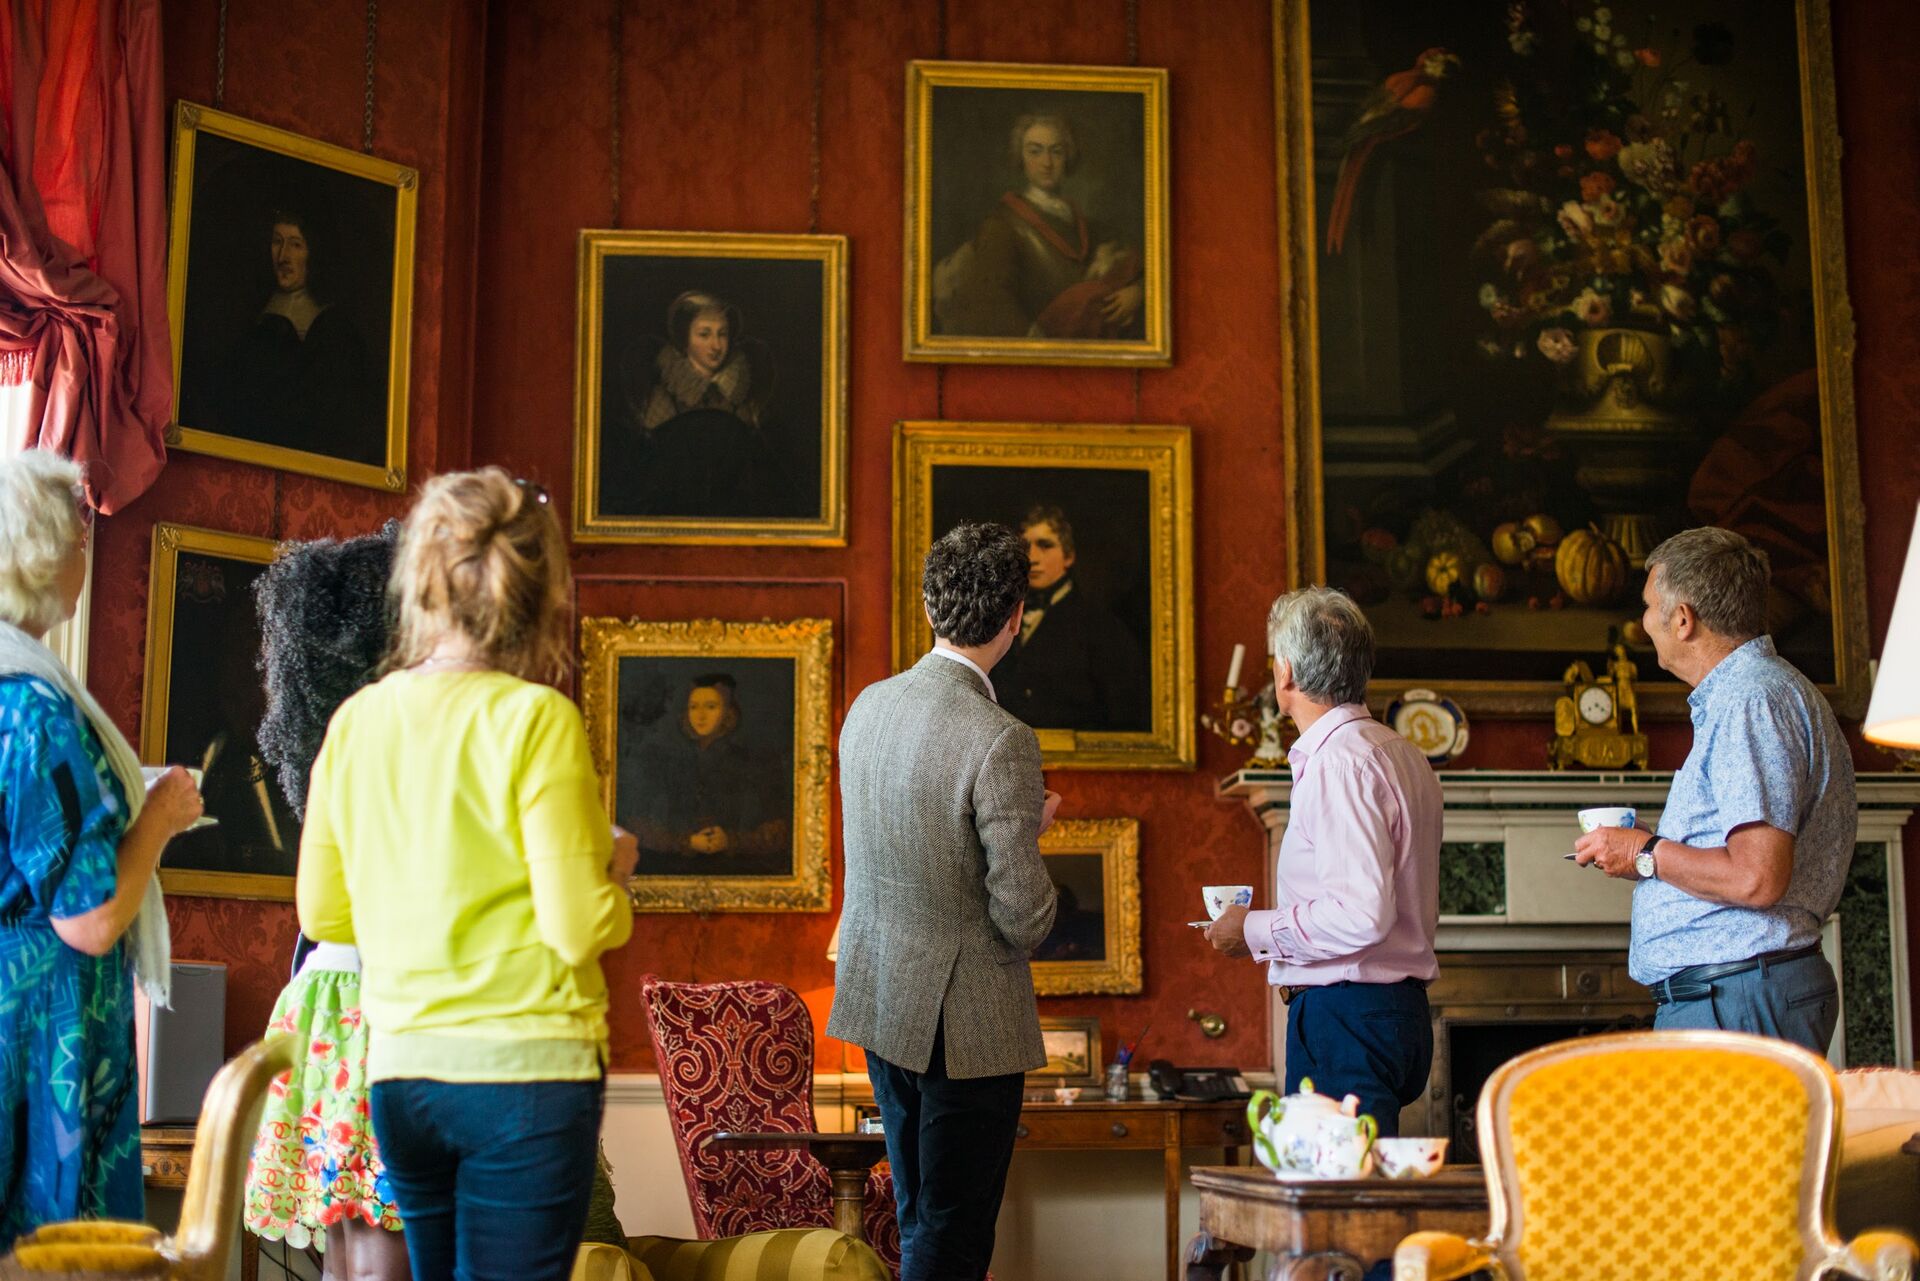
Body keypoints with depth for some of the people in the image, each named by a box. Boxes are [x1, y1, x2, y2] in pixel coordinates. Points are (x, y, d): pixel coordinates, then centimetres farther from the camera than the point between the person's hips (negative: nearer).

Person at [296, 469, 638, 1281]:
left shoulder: (357, 721, 3)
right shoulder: (537, 719, -13)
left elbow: (323, 915, 11)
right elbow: (579, 929, -15)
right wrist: (615, 871, 5)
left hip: (399, 1069, 6)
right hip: (525, 1068, -6)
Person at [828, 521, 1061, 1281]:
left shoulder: (869, 705, 1)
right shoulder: (998, 741, -22)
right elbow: (1024, 922, -20)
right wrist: (1032, 832, -1)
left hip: (876, 1003, 7)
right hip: (967, 1021, -7)